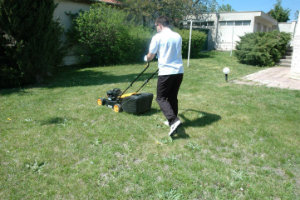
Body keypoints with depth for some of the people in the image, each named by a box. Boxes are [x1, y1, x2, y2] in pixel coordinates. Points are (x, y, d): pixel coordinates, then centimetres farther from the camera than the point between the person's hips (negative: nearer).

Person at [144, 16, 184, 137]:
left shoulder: (157, 37, -6)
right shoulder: (178, 37, 11)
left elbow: (150, 56, 1)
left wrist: (146, 58, 24)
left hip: (166, 72, -6)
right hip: (179, 71, 6)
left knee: (161, 98, 3)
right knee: (172, 97, 17)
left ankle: (174, 120, -14)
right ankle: (172, 121, 25)